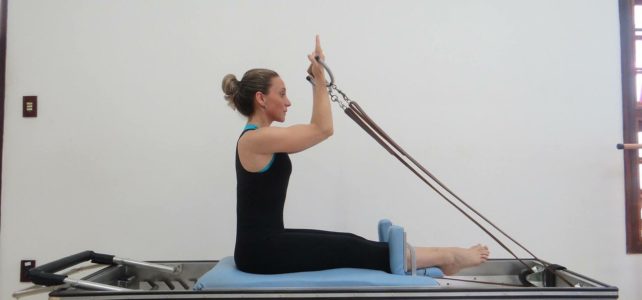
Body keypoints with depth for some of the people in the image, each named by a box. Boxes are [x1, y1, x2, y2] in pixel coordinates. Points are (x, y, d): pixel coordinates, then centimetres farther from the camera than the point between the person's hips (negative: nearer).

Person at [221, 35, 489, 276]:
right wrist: (320, 79, -9)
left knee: (349, 243, 5)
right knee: (351, 250, -5)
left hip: (266, 243, 10)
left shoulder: (259, 138, 12)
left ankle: (441, 257, 11)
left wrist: (318, 80, 16)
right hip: (262, 250, -10)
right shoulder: (256, 139, -18)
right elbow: (322, 129, -15)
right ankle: (447, 257, 6)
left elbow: (314, 130, 20)